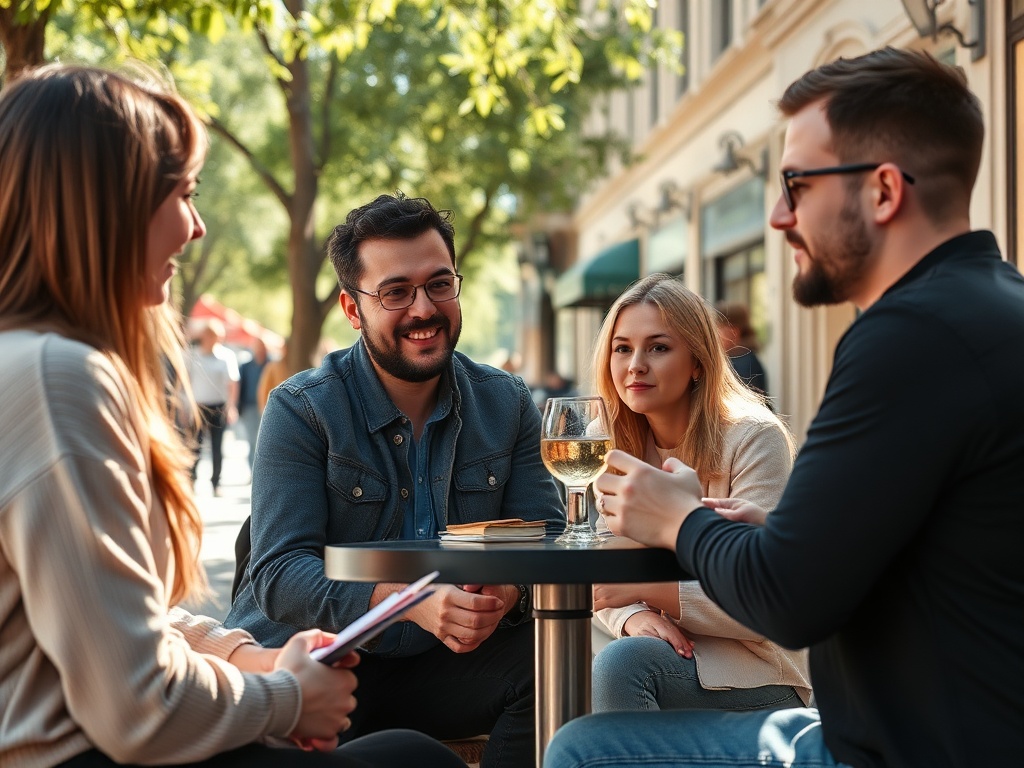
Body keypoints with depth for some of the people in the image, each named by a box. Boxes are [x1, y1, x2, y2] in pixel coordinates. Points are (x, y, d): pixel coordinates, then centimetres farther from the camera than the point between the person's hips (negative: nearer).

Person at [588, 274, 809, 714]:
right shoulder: (611, 446, 4)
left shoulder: (753, 438, -13)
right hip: (673, 660, 4)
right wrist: (634, 616, -17)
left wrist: (646, 588, -28)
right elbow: (604, 579, 6)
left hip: (753, 675, -4)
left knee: (621, 662, -30)